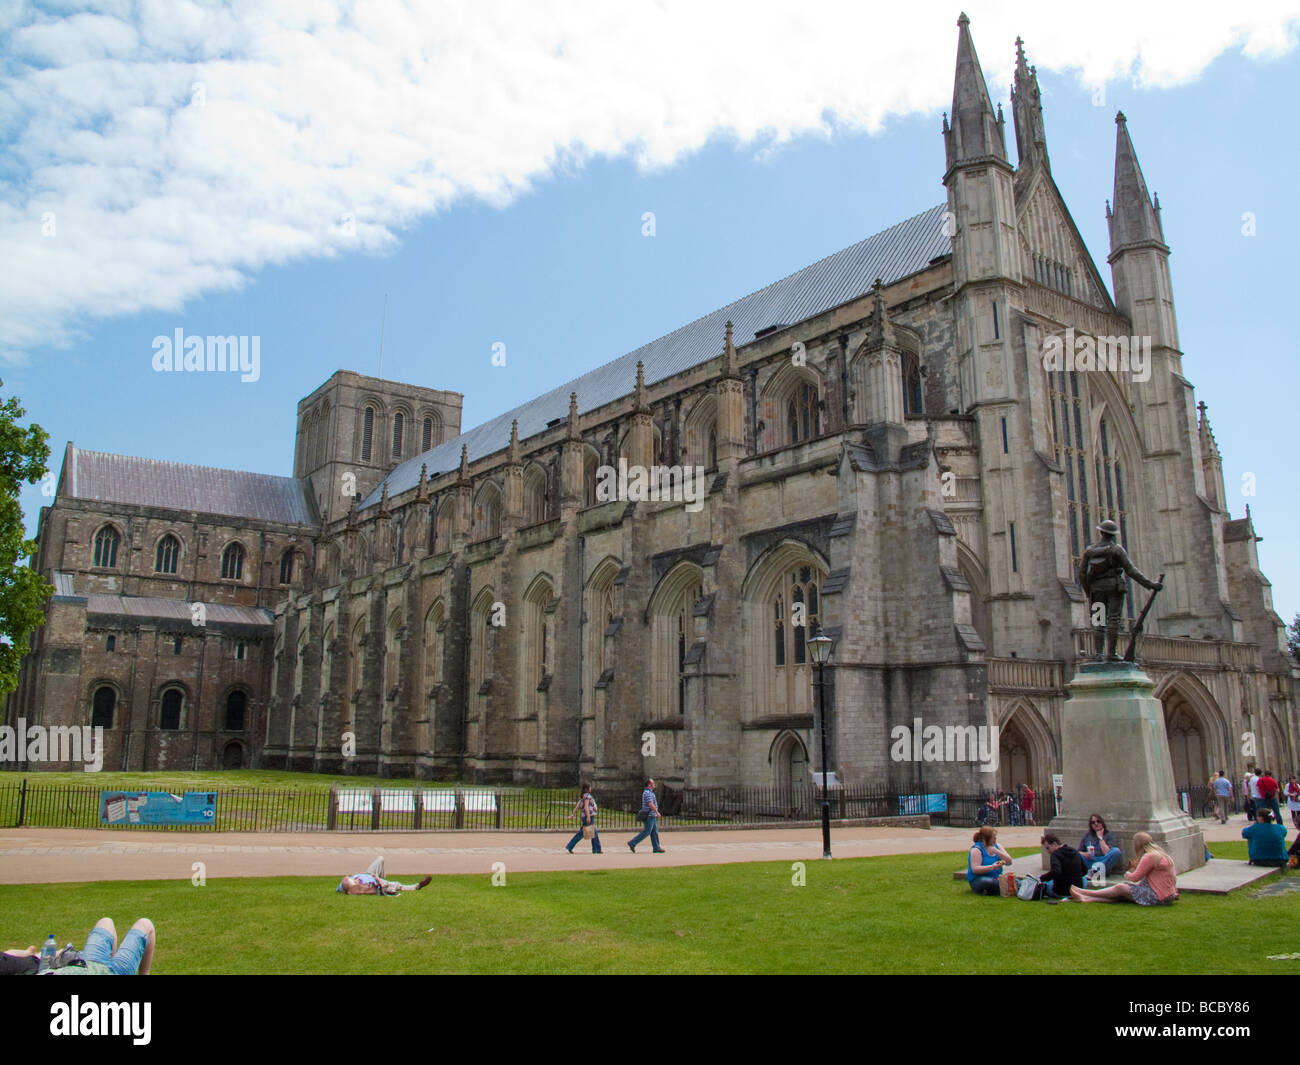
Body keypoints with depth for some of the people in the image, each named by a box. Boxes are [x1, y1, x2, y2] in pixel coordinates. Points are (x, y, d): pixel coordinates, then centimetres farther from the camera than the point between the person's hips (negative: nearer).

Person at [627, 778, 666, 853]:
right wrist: (657, 812, -19)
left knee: (654, 832, 8)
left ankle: (656, 848, 9)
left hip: (652, 816, 10)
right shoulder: (647, 793, -16)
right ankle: (632, 843, -5)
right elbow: (650, 804, -24)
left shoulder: (650, 792, 17)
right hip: (650, 816, -10)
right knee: (646, 832, -8)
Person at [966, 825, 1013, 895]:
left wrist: (997, 852, -11)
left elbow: (1009, 862, 4)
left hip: (996, 878, 5)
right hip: (978, 879, -5)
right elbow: (975, 869, -19)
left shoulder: (997, 846, 10)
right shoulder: (976, 850, -9)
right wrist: (992, 867, -30)